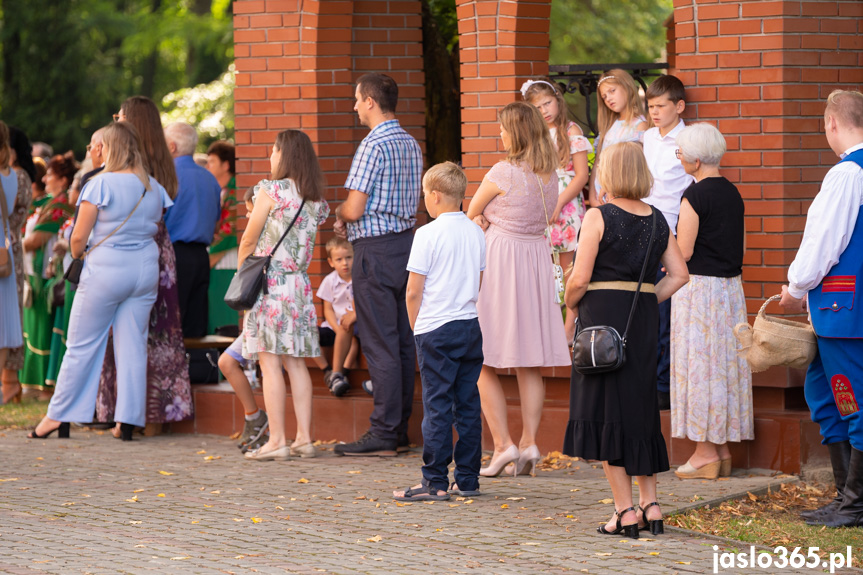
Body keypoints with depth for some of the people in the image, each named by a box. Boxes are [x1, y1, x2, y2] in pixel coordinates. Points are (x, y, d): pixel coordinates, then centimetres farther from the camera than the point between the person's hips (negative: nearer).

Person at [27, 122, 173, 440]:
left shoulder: (100, 184, -12)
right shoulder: (155, 188, 5)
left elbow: (78, 237, -11)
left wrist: (77, 253, 8)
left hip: (105, 269, -5)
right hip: (146, 268, 5)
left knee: (82, 345, 3)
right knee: (134, 345, 6)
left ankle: (59, 416, 8)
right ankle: (129, 420, 3)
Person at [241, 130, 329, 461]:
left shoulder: (271, 191, -9)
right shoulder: (316, 200, 9)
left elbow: (249, 241, -2)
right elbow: (305, 244, 13)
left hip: (269, 282, -6)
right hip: (299, 283, 6)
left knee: (269, 362, -4)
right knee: (295, 362, 9)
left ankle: (277, 440, -7)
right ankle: (304, 438, 8)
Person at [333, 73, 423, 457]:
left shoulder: (373, 147, -15)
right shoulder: (410, 144, 12)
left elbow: (354, 209, -18)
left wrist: (339, 214, 5)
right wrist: (352, 222, 14)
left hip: (376, 251, -9)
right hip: (406, 242, 9)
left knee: (380, 344, -6)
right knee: (403, 341, 10)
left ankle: (383, 434, -5)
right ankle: (399, 429, 14)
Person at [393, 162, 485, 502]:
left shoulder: (428, 234, -10)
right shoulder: (476, 234, 8)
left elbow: (414, 291, -9)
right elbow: (483, 285, 13)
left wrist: (416, 327, 5)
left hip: (436, 328, -6)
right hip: (471, 325, 6)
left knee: (437, 406, -3)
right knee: (467, 404, 9)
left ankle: (435, 483, -3)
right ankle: (468, 480, 12)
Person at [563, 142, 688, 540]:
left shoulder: (598, 217, -9)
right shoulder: (657, 221, 8)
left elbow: (580, 278, -13)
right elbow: (678, 275, 6)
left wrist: (571, 305, 5)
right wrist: (646, 302, 12)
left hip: (603, 314, -5)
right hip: (645, 321, 6)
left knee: (604, 412, 0)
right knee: (640, 409, 15)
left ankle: (625, 510, -3)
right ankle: (650, 504, 13)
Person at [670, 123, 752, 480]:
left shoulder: (695, 195, -14)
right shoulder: (732, 193, 9)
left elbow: (683, 252, -15)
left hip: (699, 287, -8)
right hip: (731, 286, 8)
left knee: (699, 367, -3)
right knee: (725, 365, 11)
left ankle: (706, 453, -2)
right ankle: (723, 452, 14)